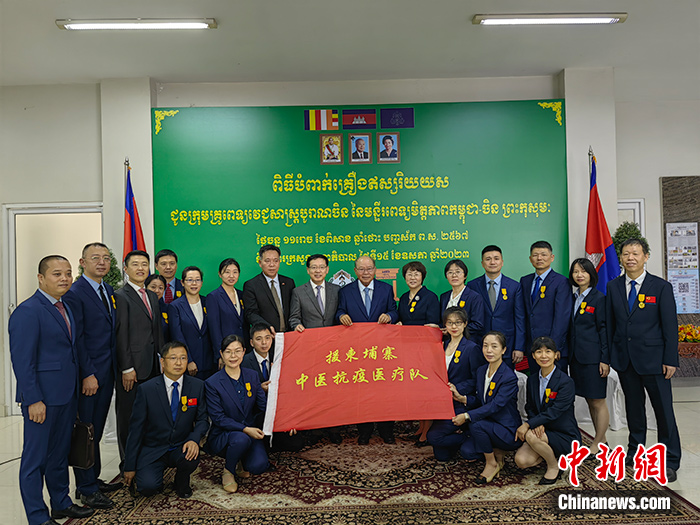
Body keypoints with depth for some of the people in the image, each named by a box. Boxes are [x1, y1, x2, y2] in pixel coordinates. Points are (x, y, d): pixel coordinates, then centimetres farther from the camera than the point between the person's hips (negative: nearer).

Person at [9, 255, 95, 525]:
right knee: (35, 457, 5)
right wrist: (33, 400, -20)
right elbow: (22, 361, -18)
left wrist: (77, 386, 10)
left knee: (60, 453, 19)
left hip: (67, 395, 9)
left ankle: (61, 503, 33)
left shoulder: (65, 308, 12)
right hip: (42, 397, -8)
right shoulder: (27, 311, -15)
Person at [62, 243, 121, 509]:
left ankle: (93, 479, 28)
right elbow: (76, 339, -16)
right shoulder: (74, 293, -13)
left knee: (97, 429, 16)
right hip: (88, 374, -7)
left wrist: (117, 368, 11)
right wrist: (88, 374, -18)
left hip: (107, 372, 7)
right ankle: (85, 488, 16)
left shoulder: (110, 291, 12)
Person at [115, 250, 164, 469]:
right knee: (128, 415, 4)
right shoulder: (120, 296, -7)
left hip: (152, 366, 7)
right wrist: (127, 368, -15)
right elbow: (121, 335, -12)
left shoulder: (152, 296, 16)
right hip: (132, 366, -7)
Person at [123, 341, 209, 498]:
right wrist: (130, 467, -3)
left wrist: (194, 439, -19)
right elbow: (136, 429, -4)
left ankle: (181, 481, 5)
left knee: (191, 459, -31)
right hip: (152, 450, -1)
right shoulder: (146, 389, -9)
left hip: (181, 448, 1)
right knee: (148, 487, -25)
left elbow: (202, 419, 3)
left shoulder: (197, 386, -3)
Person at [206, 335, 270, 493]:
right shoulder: (212, 383, -10)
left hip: (250, 431, 3)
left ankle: (243, 462, 17)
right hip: (222, 435, -3)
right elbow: (218, 418, -13)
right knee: (241, 439, -36)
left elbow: (264, 405, 0)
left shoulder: (252, 376, 3)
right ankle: (228, 472, -4)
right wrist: (244, 429, -24)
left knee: (259, 466, -21)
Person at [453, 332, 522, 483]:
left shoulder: (509, 377, -18)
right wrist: (463, 399, -12)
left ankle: (492, 464, -7)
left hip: (508, 431, -6)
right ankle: (497, 451, 12)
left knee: (476, 425, -31)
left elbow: (495, 405, -25)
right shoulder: (481, 371, 4)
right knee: (466, 451, -16)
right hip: (488, 425, 6)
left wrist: (467, 416, -31)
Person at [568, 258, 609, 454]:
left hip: (593, 357, -7)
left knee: (598, 402, 2)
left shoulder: (599, 298, -7)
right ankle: (601, 442, 24)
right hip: (576, 357, 7)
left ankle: (598, 444, 11)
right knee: (589, 401, 13)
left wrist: (605, 360, -13)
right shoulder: (572, 299, 12)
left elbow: (604, 330, -9)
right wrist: (566, 354, 10)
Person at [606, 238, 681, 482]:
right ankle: (635, 450, 31)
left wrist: (670, 359, -9)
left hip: (652, 359, -3)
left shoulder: (661, 287, -4)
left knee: (664, 409, 2)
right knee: (633, 406, 15)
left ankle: (670, 461, 15)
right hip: (624, 359, 3)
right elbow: (610, 324, 7)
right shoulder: (613, 287, 5)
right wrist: (609, 355, 4)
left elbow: (670, 326, -5)